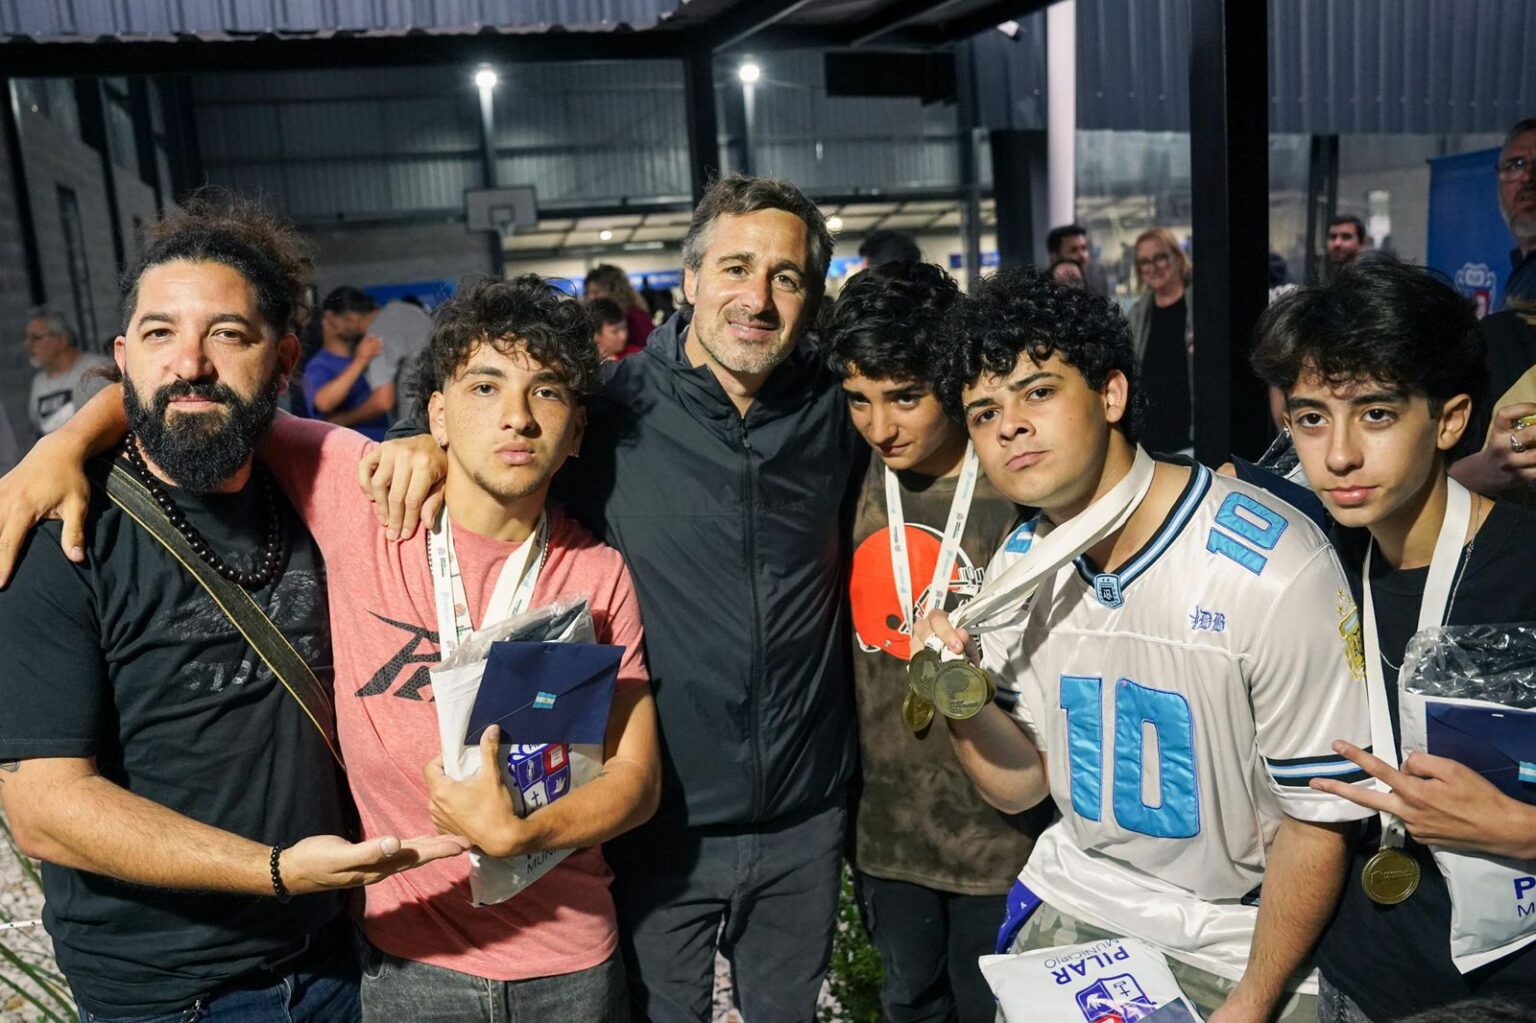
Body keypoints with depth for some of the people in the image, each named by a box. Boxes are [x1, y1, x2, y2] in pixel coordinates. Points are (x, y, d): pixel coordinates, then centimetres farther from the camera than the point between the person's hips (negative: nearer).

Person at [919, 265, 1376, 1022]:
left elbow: (1319, 818, -16)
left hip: (1239, 940, -4)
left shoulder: (1272, 569, -26)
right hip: (1073, 902, 5)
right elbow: (1023, 784, 0)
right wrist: (964, 696, -18)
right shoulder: (1020, 564, -7)